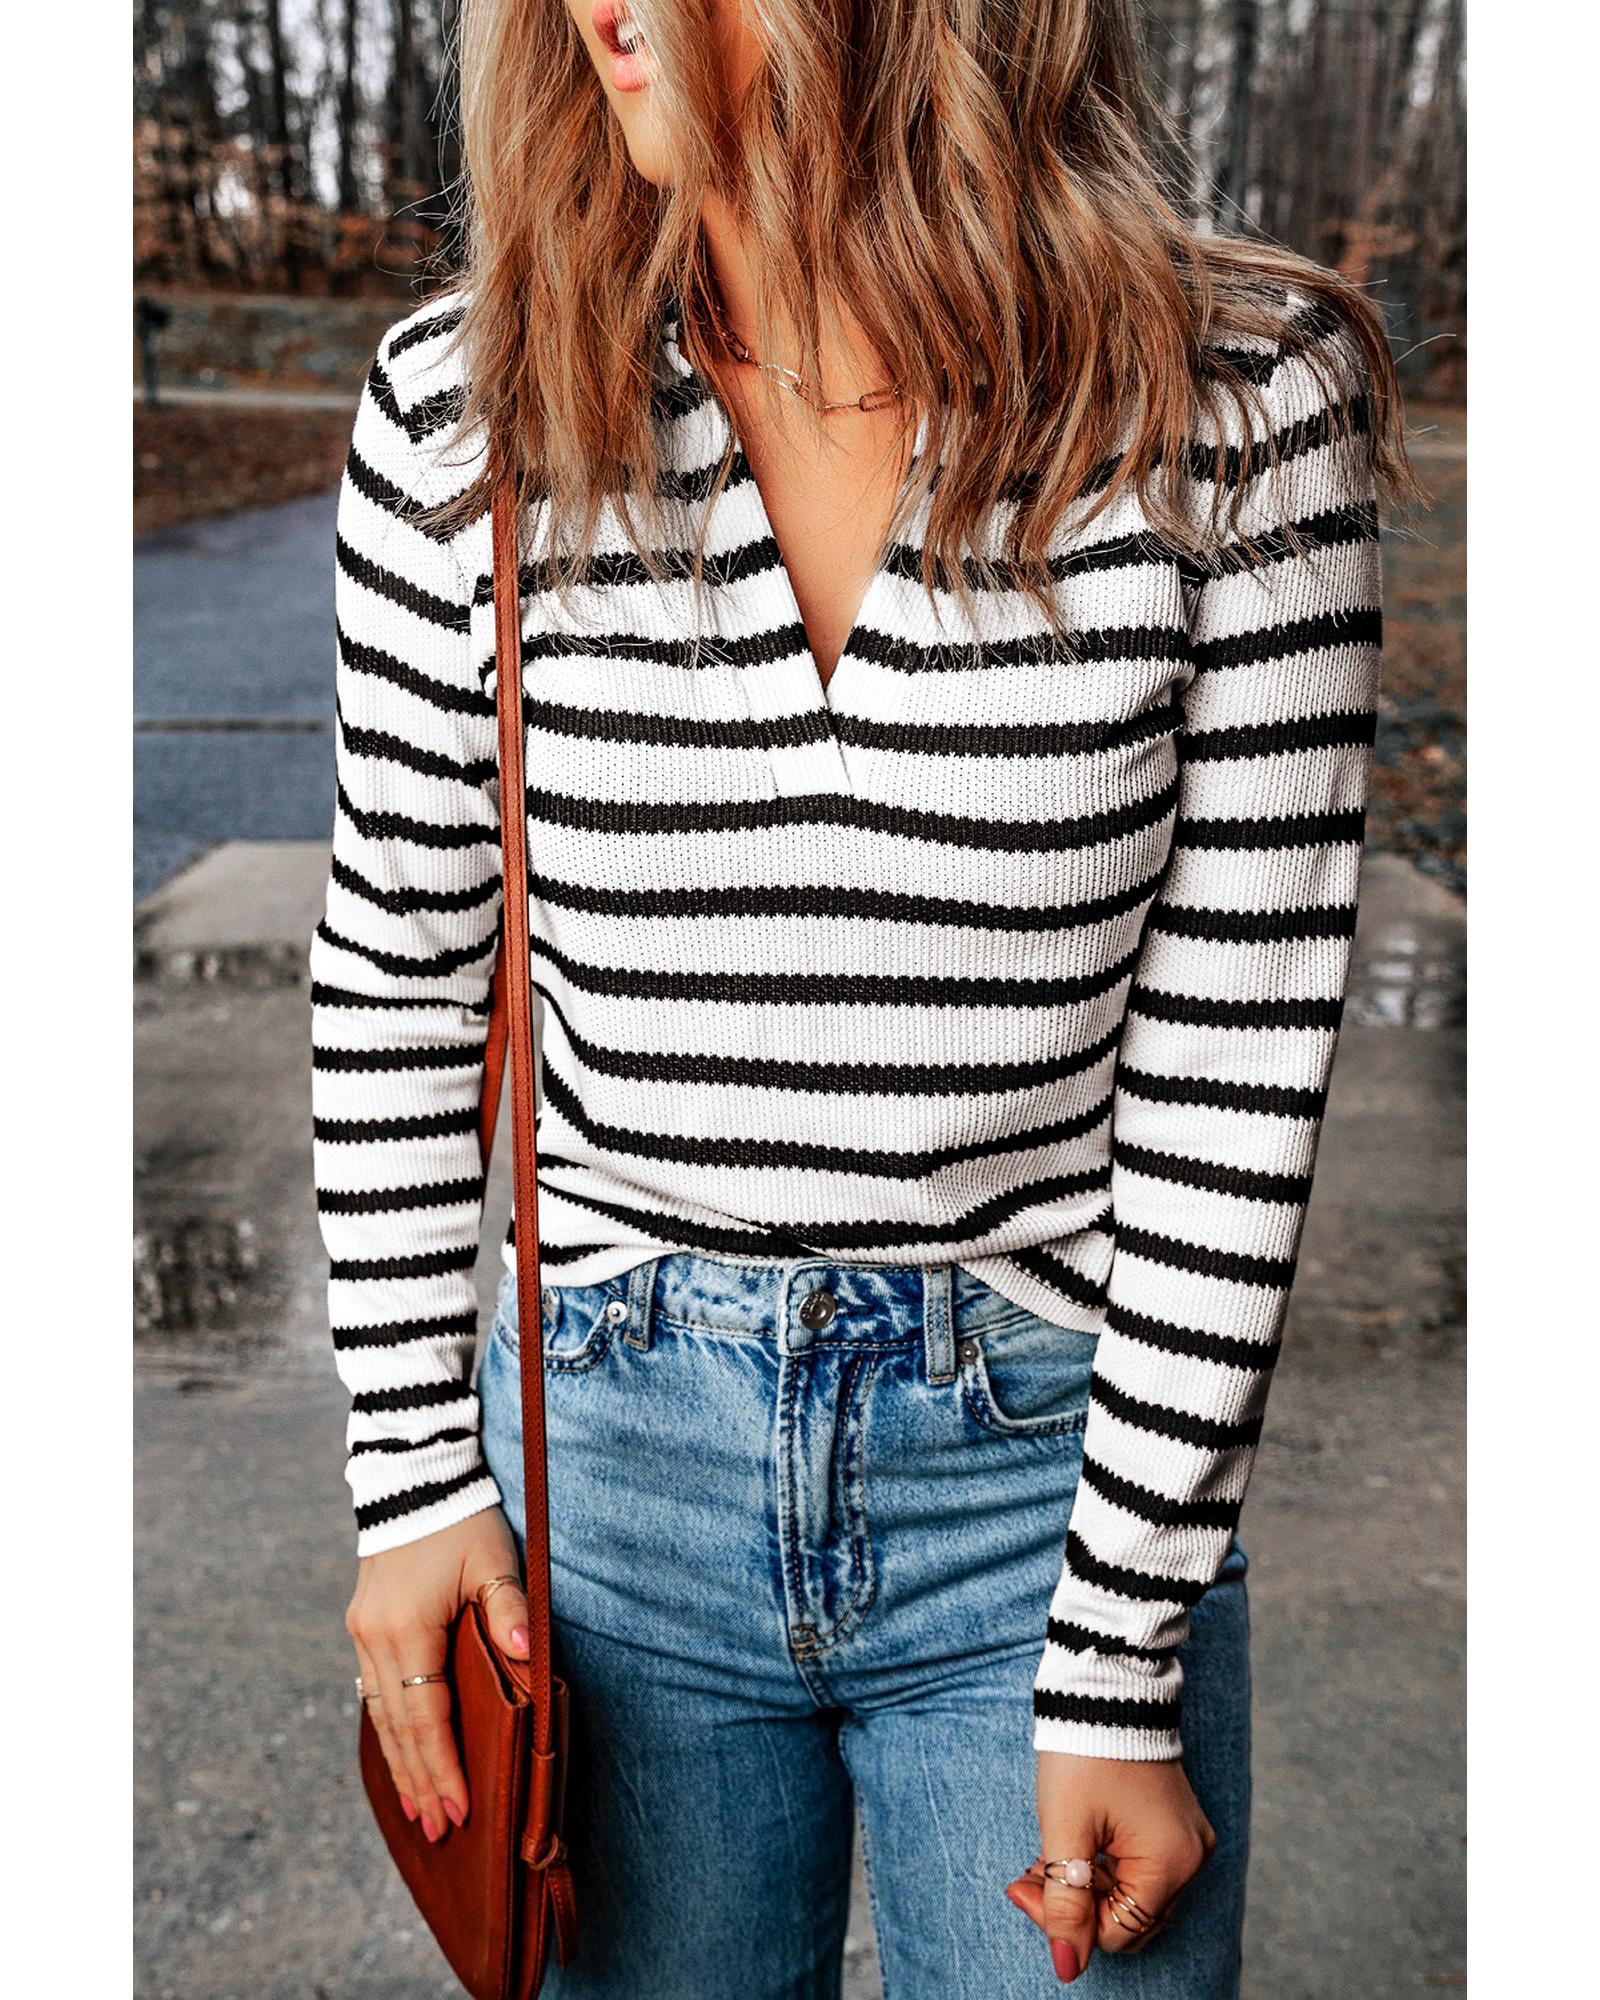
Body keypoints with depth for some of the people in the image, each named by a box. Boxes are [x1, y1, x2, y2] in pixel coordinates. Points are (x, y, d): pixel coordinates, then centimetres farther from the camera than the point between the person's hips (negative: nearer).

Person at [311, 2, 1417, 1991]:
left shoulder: (1242, 409, -11)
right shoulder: (464, 408, -6)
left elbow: (1232, 1070, -10)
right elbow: (393, 974, 2)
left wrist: (1120, 1671, -8)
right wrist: (414, 1482, 2)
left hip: (1054, 1471, -1)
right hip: (611, 1462, 2)